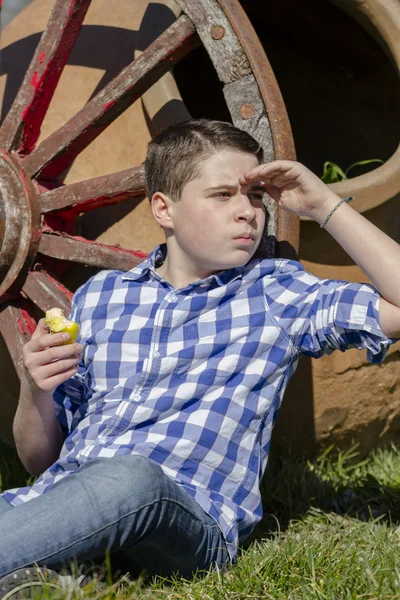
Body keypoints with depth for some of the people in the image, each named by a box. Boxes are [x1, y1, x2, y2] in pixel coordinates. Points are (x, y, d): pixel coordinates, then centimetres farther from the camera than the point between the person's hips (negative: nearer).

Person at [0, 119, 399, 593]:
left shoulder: (280, 296, 14)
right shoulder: (99, 296, 20)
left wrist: (325, 207, 4)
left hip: (189, 518, -3)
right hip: (56, 498, 3)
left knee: (131, 478, -39)